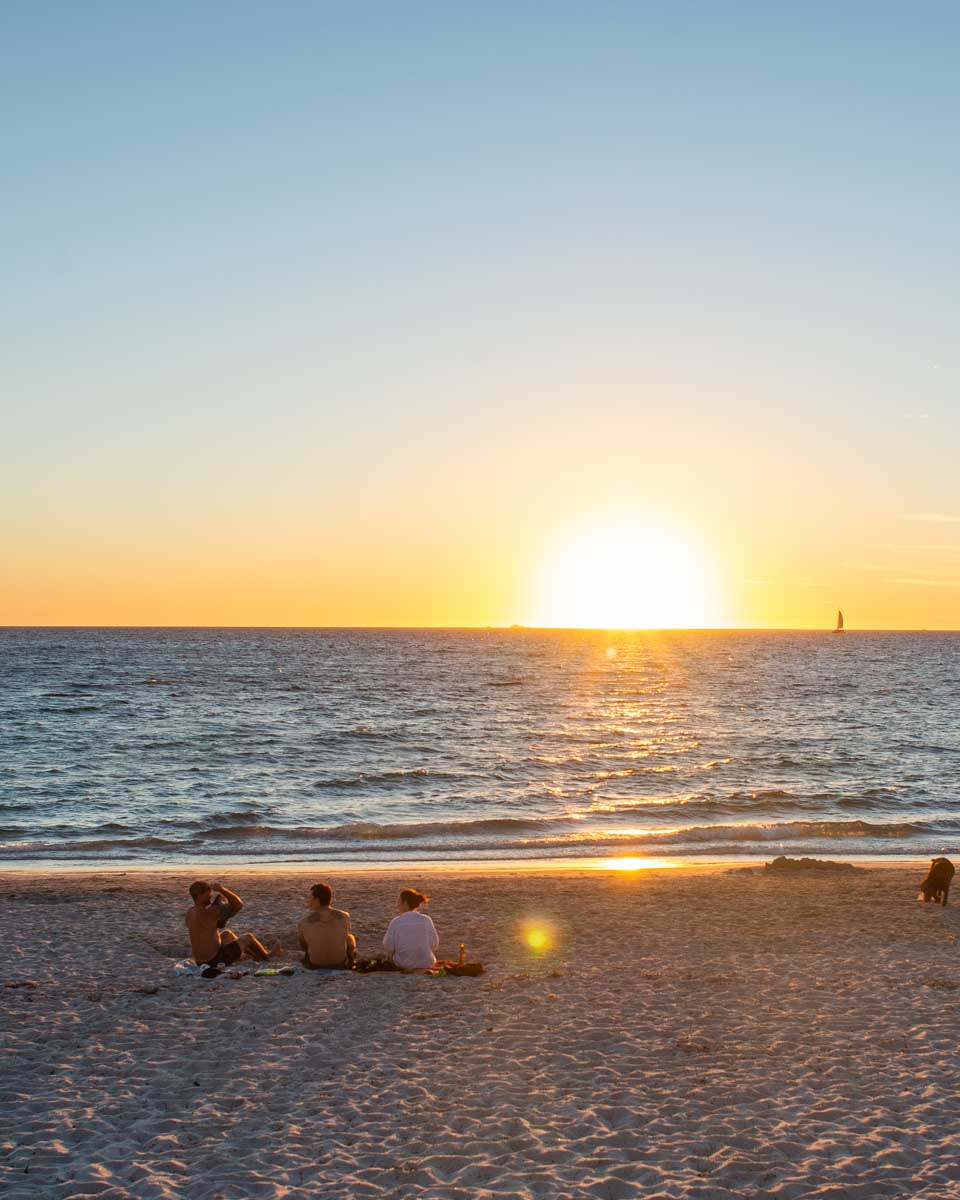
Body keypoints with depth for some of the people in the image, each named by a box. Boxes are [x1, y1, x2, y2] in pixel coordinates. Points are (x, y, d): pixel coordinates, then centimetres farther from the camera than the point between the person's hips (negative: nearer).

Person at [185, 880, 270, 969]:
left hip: (200, 962, 8)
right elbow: (239, 904, -19)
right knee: (247, 937, 13)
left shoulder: (189, 912, -1)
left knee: (227, 934, 33)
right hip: (216, 961, -8)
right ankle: (266, 957, 40)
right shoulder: (209, 912, -24)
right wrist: (222, 889, -18)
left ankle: (257, 955, 47)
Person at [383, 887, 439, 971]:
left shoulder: (396, 922, -16)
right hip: (426, 964, 0)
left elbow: (388, 947, -12)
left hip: (402, 964, 0)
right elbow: (434, 945, -6)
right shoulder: (426, 920, -12)